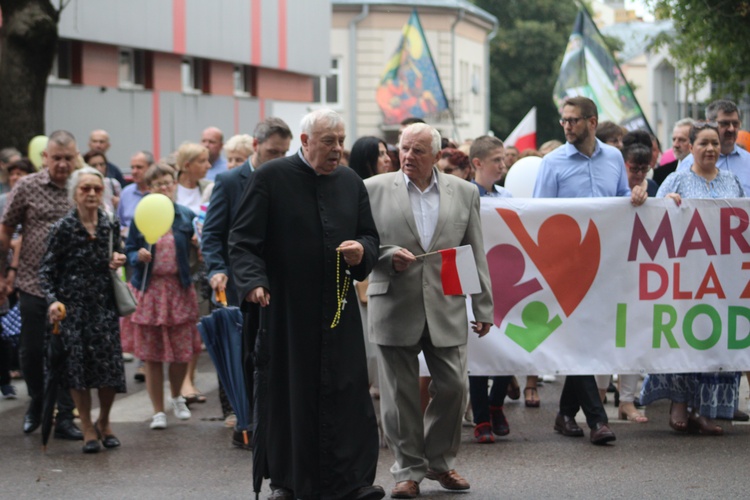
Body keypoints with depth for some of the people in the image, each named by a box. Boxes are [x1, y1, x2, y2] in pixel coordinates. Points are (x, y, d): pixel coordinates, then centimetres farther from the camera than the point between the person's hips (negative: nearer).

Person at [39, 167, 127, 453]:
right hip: (73, 307, -2)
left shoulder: (111, 226, 6)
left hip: (105, 305, 2)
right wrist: (52, 301, -16)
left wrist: (118, 263, -3)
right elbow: (46, 271, -3)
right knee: (78, 364, -2)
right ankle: (88, 429, 12)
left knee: (109, 365, -3)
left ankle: (104, 422, 21)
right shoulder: (63, 228, -4)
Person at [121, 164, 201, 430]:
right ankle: (158, 411, 14)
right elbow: (129, 251, 5)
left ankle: (177, 398, 30)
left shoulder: (187, 216, 5)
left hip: (180, 289, 1)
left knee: (182, 352, 2)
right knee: (151, 355, 2)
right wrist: (138, 256, -15)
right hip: (149, 290, -1)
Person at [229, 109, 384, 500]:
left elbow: (370, 237, 19)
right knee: (287, 394, 3)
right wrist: (253, 281, -21)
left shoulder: (351, 182, 12)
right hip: (285, 308, -3)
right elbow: (243, 240, -5)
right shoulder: (270, 178, -3)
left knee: (347, 391, -3)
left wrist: (361, 250, -5)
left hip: (338, 307, 3)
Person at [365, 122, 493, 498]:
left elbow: (476, 255, 9)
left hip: (446, 309, 2)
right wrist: (387, 256, -15)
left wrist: (483, 309, 6)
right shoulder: (374, 190, 2)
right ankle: (408, 470, 13)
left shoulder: (464, 193, 8)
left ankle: (441, 461, 21)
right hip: (394, 308, -1)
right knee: (400, 393, 2)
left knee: (453, 387, 1)